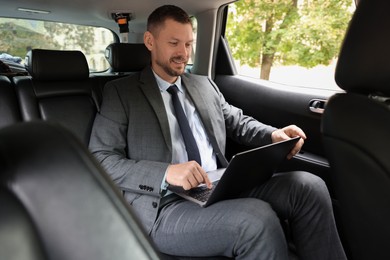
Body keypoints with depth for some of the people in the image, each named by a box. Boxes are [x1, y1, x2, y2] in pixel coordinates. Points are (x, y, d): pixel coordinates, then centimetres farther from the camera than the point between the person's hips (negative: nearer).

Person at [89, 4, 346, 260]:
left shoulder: (204, 84, 18)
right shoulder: (121, 92, 2)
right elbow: (100, 160, -5)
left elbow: (238, 123, 24)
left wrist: (274, 134, 1)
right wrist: (166, 172, -22)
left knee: (308, 186, -17)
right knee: (258, 220, -31)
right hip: (165, 207, -4)